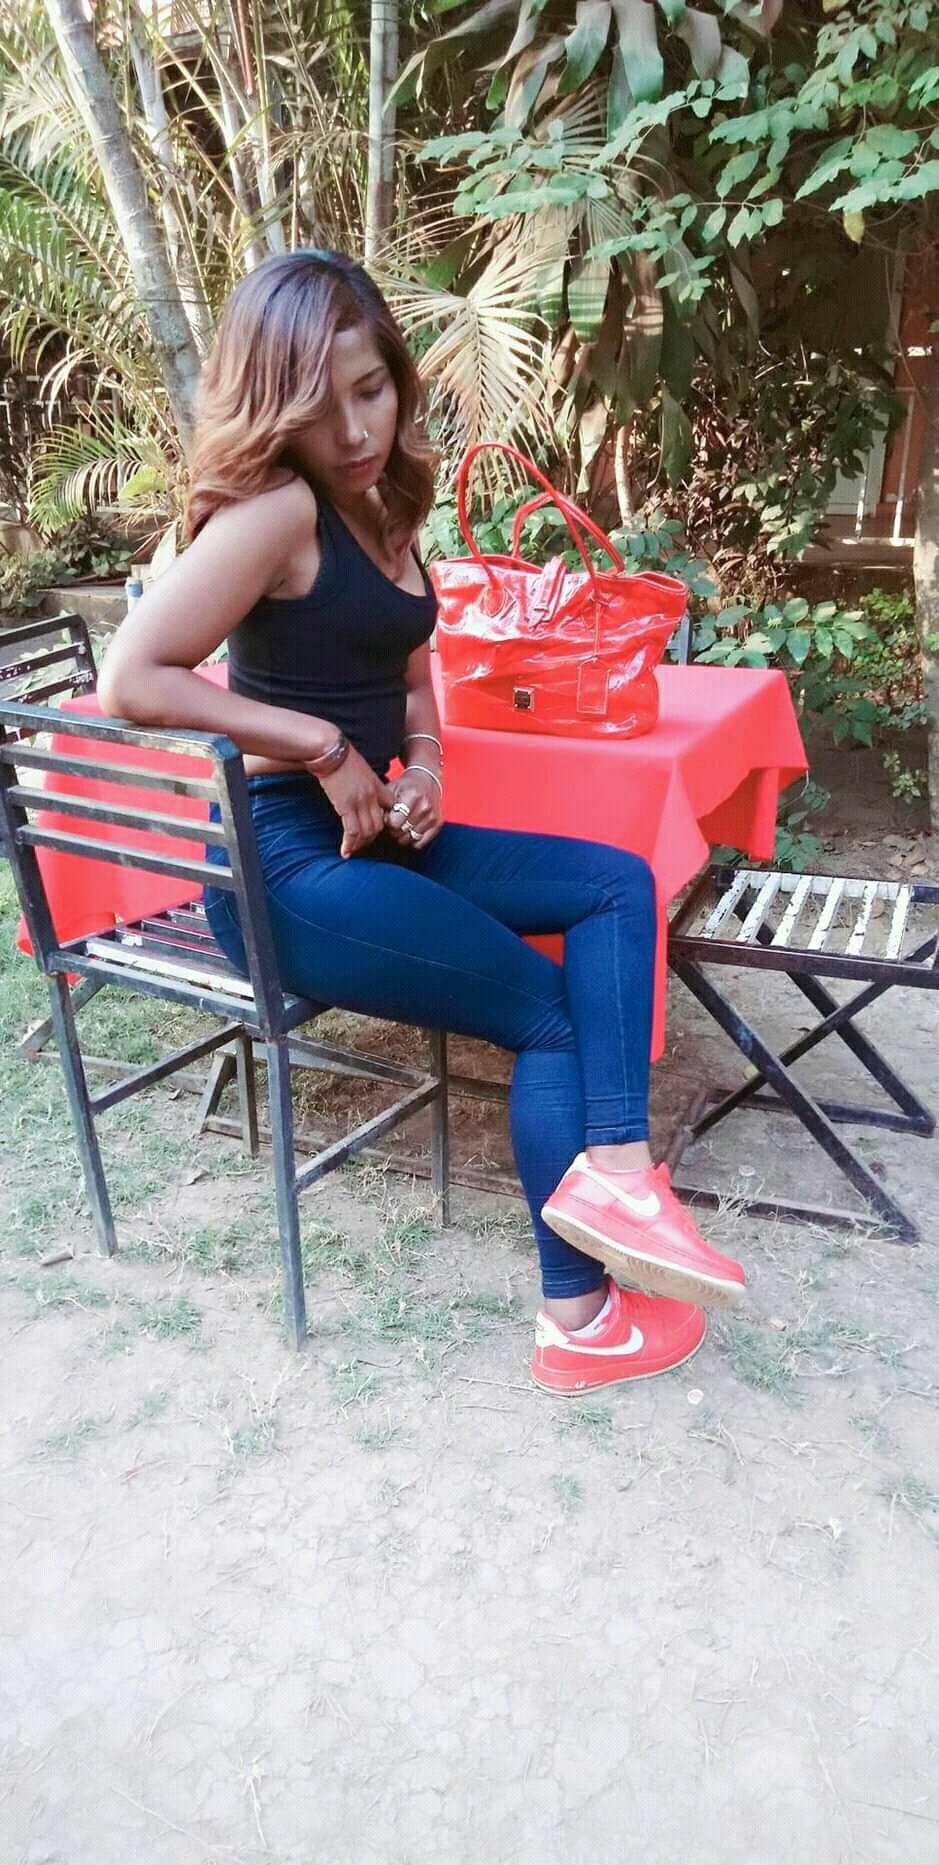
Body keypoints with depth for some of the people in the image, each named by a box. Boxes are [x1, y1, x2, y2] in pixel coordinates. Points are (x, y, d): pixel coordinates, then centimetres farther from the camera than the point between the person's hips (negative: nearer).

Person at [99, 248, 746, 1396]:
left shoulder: (381, 507, 12)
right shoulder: (275, 508, -15)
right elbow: (131, 678, -24)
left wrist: (423, 763, 2)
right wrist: (324, 747, -19)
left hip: (371, 835, 9)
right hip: (288, 864, -9)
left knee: (616, 883, 5)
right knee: (549, 1013, -4)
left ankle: (613, 1166, -11)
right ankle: (579, 1321, 8)